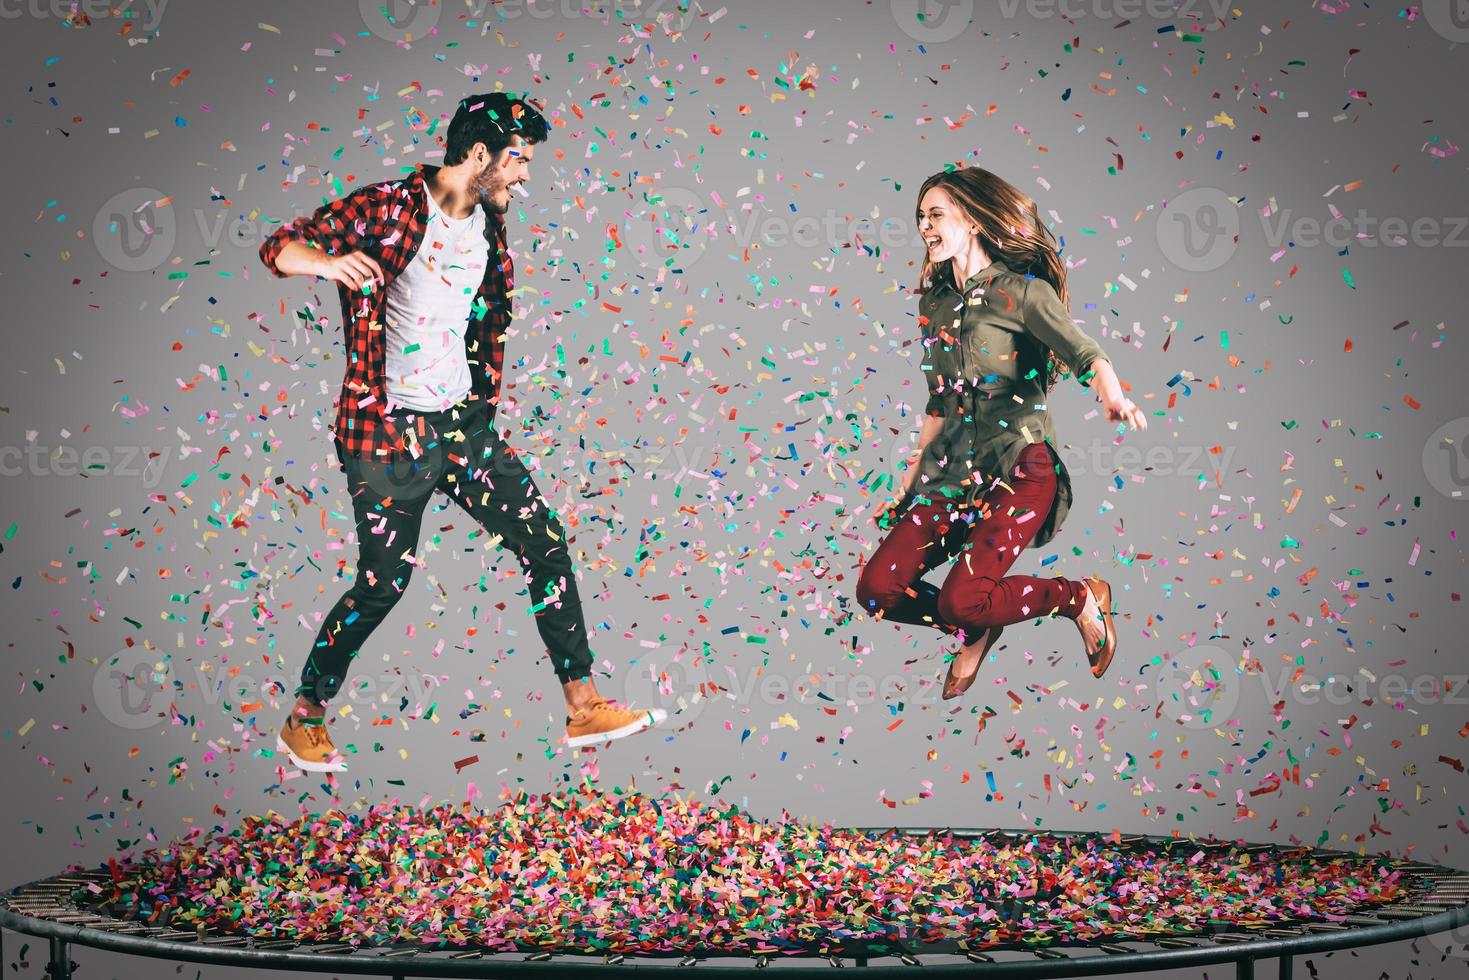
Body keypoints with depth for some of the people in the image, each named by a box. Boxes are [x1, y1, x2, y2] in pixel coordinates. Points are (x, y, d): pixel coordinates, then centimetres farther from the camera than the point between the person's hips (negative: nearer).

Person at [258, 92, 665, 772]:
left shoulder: (488, 223, 8)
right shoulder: (388, 207, -13)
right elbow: (278, 248, -17)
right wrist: (329, 261, -38)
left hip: (464, 422, 7)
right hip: (388, 433, -7)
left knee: (545, 543, 2)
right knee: (383, 581, -4)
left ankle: (583, 708, 10)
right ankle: (304, 718, 17)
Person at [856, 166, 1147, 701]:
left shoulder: (1022, 292, -5)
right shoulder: (934, 302, 14)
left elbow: (1084, 353, -21)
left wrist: (1113, 395, -43)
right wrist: (908, 482, 19)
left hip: (1019, 467, -6)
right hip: (953, 470, 6)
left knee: (960, 601, -24)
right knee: (876, 588, -11)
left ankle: (1081, 597, 4)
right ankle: (978, 631, 17)